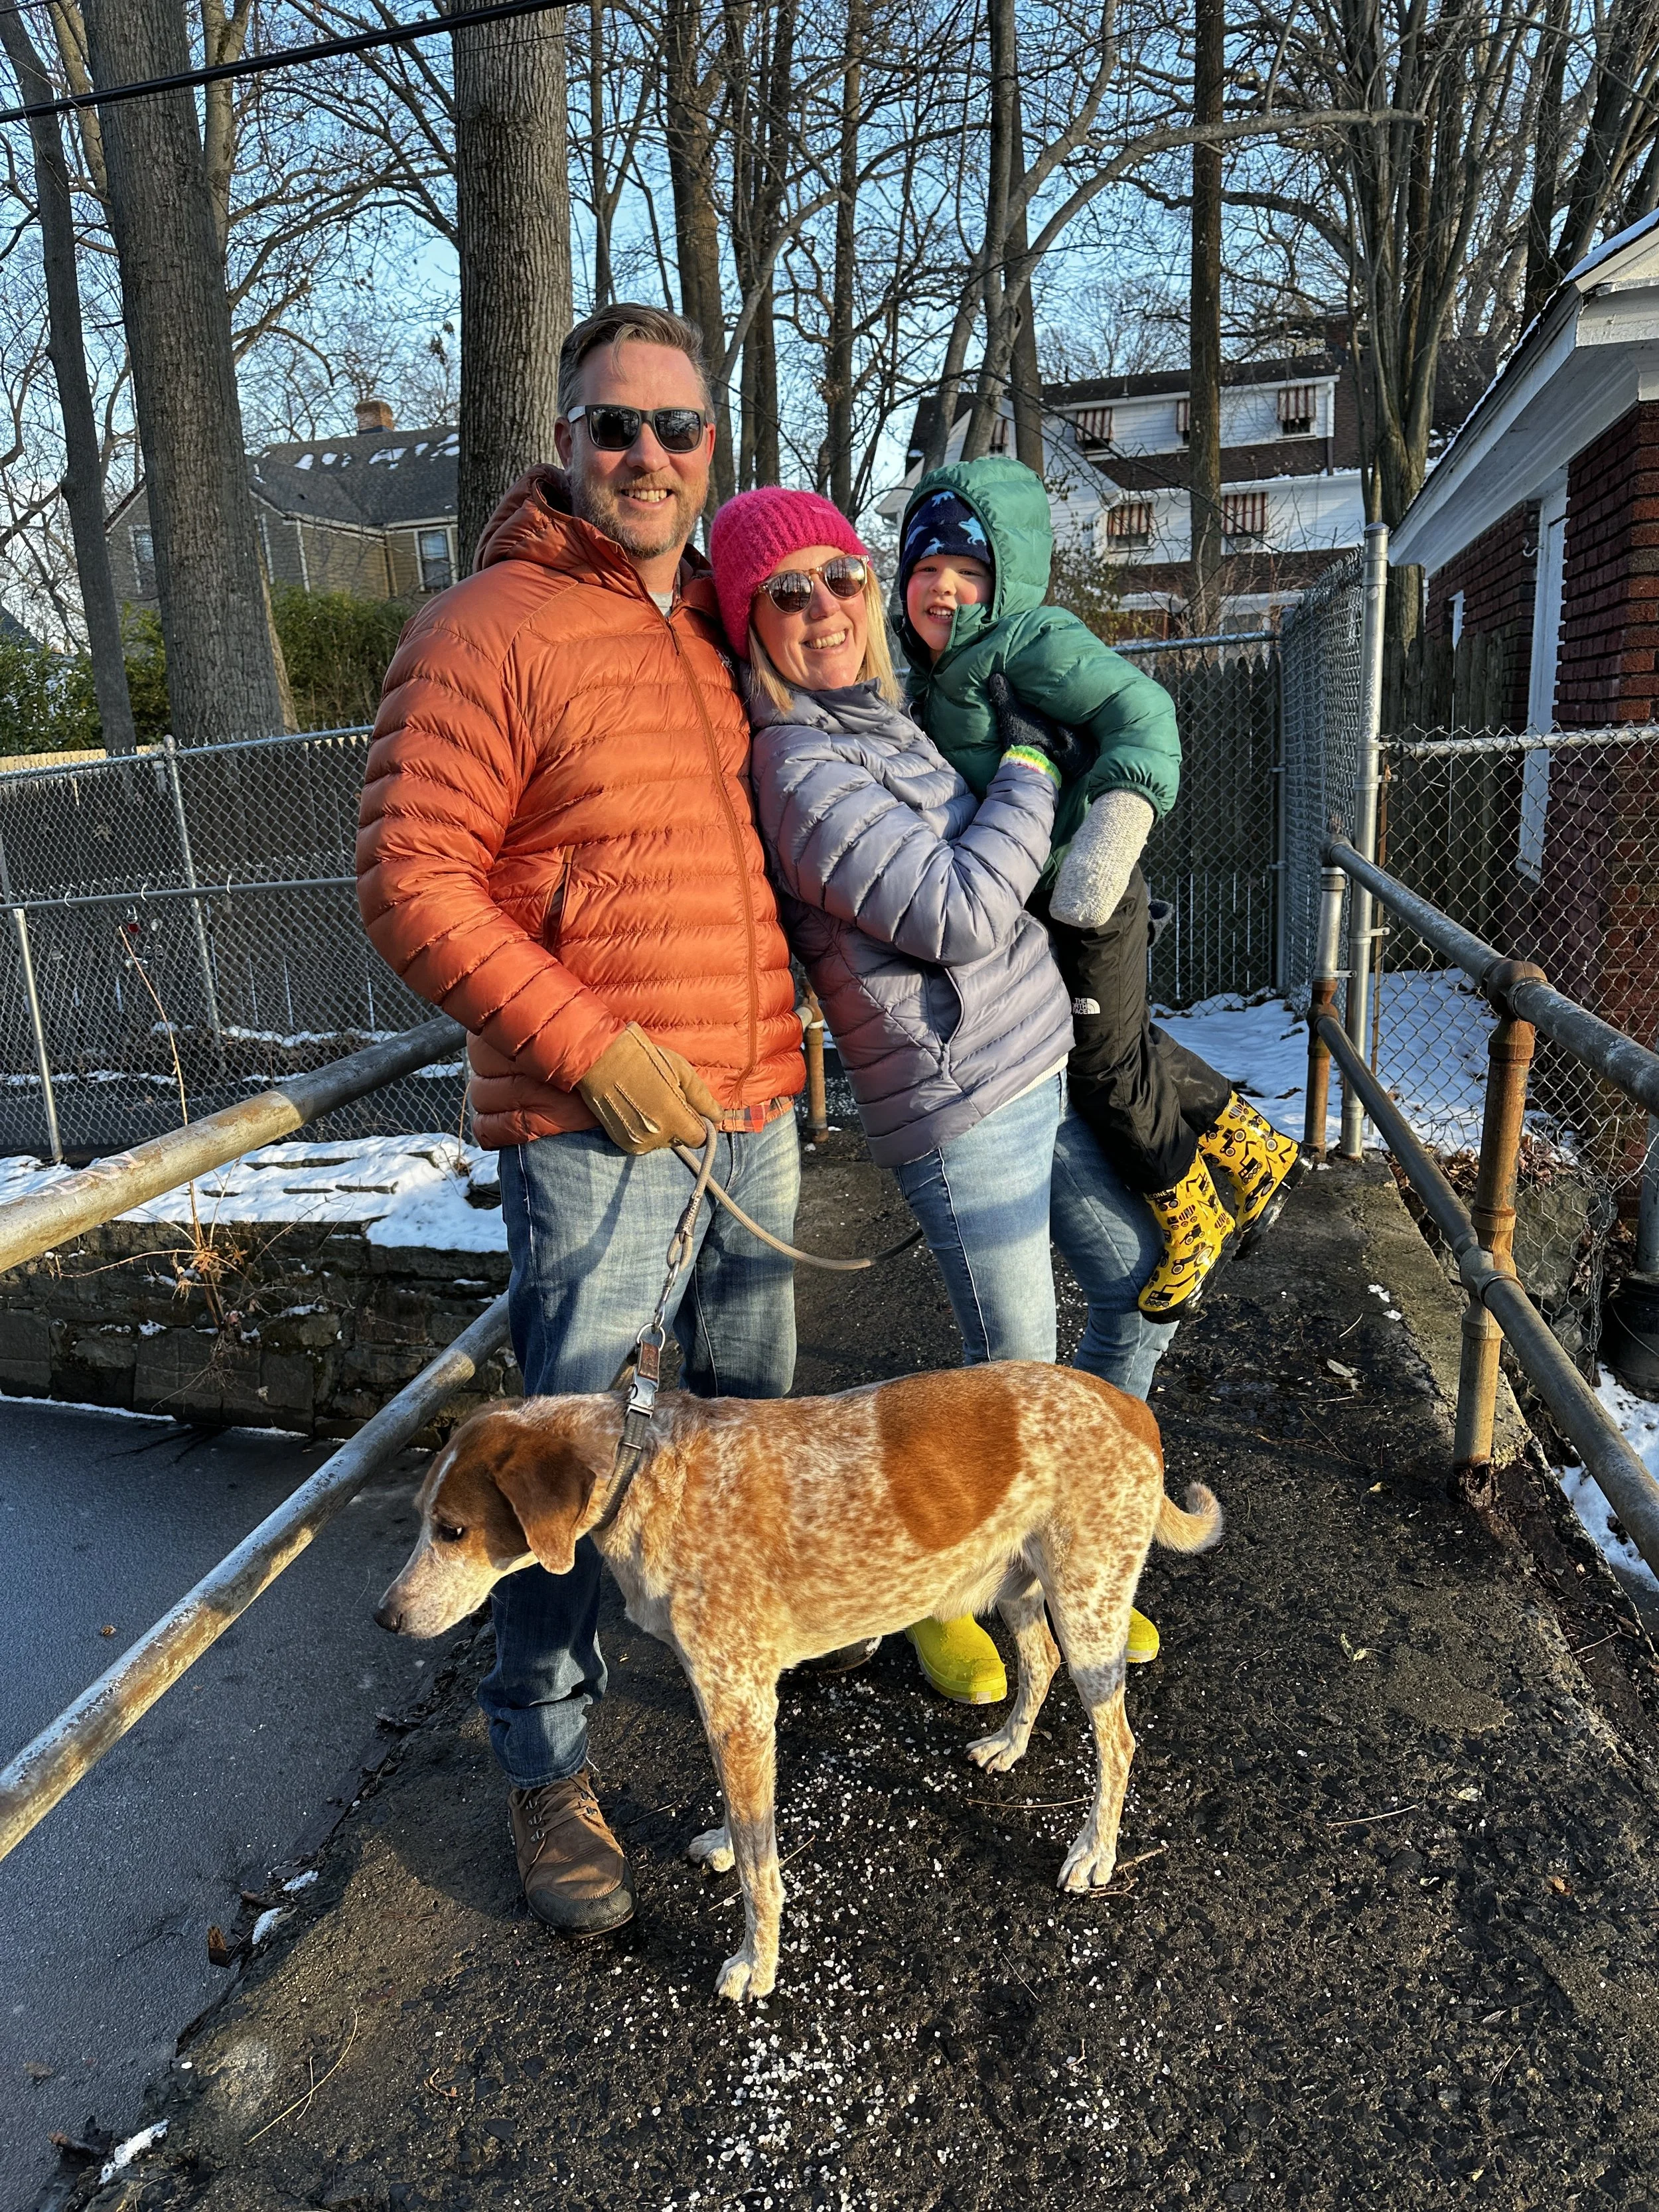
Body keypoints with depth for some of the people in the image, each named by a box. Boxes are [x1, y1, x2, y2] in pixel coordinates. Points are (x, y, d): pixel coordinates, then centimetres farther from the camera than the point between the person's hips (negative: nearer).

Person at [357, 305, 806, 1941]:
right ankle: (543, 1768, 22)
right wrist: (593, 1050, -19)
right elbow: (409, 883, -14)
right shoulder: (487, 630, -8)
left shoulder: (722, 628, 14)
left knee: (748, 1405, 23)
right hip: (595, 1129, -7)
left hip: (752, 1101, 7)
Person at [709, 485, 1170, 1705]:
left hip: (1044, 1068, 9)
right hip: (963, 1106, -9)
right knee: (1017, 1365, 2)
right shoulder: (801, 767, -17)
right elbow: (960, 916, -21)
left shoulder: (882, 718, 11)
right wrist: (1033, 770, -10)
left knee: (1142, 1287, 17)